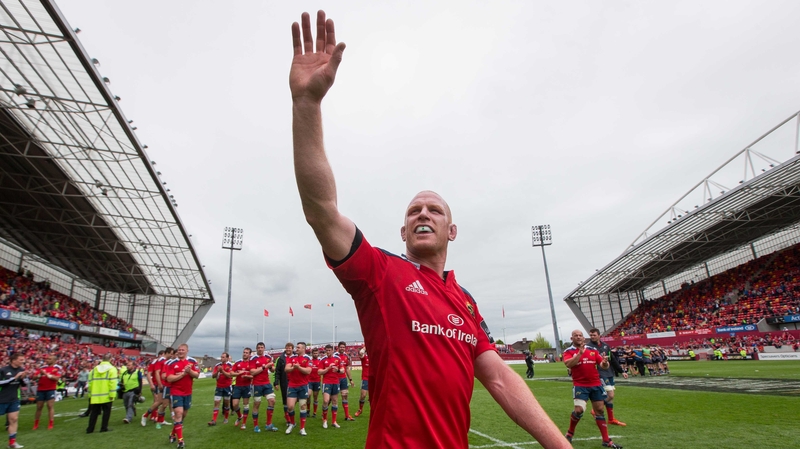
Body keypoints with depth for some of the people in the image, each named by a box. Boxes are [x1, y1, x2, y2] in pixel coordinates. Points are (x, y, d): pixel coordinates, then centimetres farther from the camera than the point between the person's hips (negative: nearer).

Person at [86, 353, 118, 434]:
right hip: (106, 396, -4)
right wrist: (112, 394, -11)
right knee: (106, 411, 6)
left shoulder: (95, 369, 8)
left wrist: (90, 394, 16)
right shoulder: (112, 369, -7)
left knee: (94, 412, 13)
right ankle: (104, 427, 7)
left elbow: (90, 382, 8)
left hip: (95, 396, 4)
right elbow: (113, 383, -14)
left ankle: (90, 428, 15)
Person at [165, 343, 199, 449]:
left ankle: (173, 434, 36)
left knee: (183, 414, 13)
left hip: (187, 392, 4)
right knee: (179, 413, -14)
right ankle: (180, 440, -8)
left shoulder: (192, 361, -1)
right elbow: (169, 378, -14)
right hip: (176, 392, -4)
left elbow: (197, 375, -6)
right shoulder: (172, 363, -7)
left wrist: (189, 371, -24)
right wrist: (183, 374, -22)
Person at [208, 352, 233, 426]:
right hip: (219, 387, 3)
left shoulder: (230, 365, -10)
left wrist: (222, 370, -25)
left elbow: (230, 375, -19)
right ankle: (214, 420, -2)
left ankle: (226, 418, 23)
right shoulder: (217, 365, 3)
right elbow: (213, 376, -1)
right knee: (216, 403, -3)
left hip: (227, 387, -3)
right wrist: (217, 371, -19)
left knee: (226, 403, 8)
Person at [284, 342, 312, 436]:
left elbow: (308, 371, -15)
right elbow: (286, 369, -4)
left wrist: (298, 367, -24)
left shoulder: (307, 358, -5)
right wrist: (293, 368, -23)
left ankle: (302, 428, 15)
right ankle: (291, 424, 25)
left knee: (303, 406, 3)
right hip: (292, 385, 2)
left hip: (303, 386, -2)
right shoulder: (291, 357, 5)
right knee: (290, 406, -3)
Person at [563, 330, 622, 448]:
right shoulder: (569, 351, -5)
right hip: (580, 385, -4)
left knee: (599, 410, 9)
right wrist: (580, 352, -29)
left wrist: (605, 363, -19)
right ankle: (570, 433, 10)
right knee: (579, 410, -15)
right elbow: (568, 364, -23)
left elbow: (603, 366, 5)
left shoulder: (593, 350, 6)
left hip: (596, 384, 4)